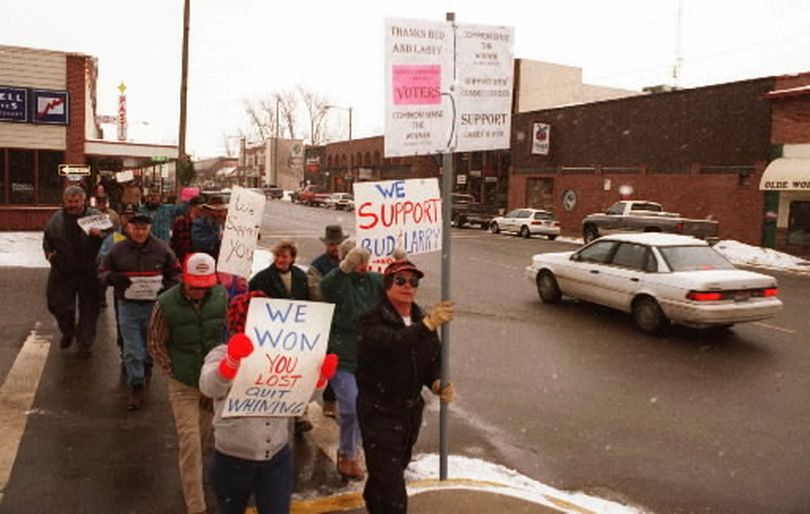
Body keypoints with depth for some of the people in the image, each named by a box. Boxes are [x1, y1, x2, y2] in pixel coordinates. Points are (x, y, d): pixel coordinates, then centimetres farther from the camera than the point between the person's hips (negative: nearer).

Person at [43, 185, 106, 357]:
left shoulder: (95, 216, -5)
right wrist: (49, 253, 2)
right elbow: (47, 239, 20)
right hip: (62, 272, 3)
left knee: (88, 309, 4)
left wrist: (99, 235, -29)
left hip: (87, 273, -3)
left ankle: (84, 343, 19)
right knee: (59, 305, 14)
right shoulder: (56, 219, 6)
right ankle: (67, 333, 42)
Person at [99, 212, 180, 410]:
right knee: (131, 349, -1)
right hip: (128, 306, 0)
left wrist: (167, 286, -14)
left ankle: (147, 364, 51)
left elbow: (175, 273, 6)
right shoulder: (117, 250, -2)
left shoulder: (161, 248, -3)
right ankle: (136, 386, 10)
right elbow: (103, 272, 7)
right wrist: (114, 278, -16)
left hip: (154, 306, 1)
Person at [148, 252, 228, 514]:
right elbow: (156, 343, -6)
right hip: (183, 384, -3)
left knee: (202, 436, 21)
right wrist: (173, 373, -7)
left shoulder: (221, 296, -12)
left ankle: (188, 469, 51)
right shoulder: (166, 304, -19)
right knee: (189, 442, -4)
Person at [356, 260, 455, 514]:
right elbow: (394, 343, -40)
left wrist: (437, 383, -16)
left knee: (392, 468, 26)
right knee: (391, 483, -8)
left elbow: (433, 362, 6)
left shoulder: (422, 320, 2)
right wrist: (428, 324, -53)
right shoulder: (373, 321, -19)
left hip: (412, 409, 7)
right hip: (379, 410, -7)